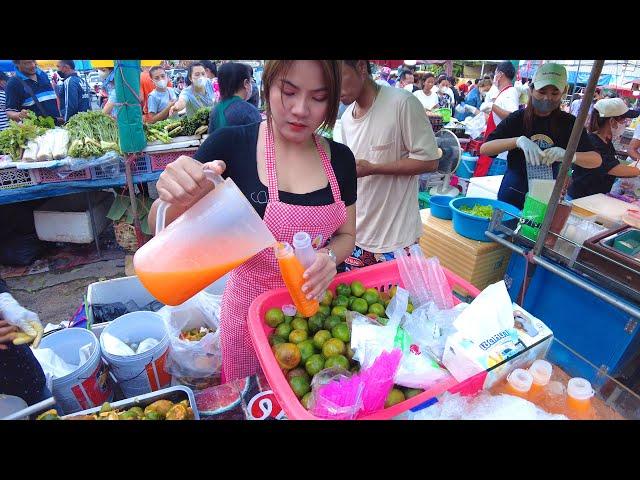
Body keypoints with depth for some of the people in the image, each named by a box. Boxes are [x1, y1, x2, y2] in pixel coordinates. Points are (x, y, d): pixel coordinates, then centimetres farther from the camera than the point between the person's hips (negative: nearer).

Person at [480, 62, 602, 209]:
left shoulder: (568, 123, -1)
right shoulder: (517, 119, -6)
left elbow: (596, 160, -5)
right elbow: (484, 149, -18)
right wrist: (518, 140, -32)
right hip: (513, 195, -1)